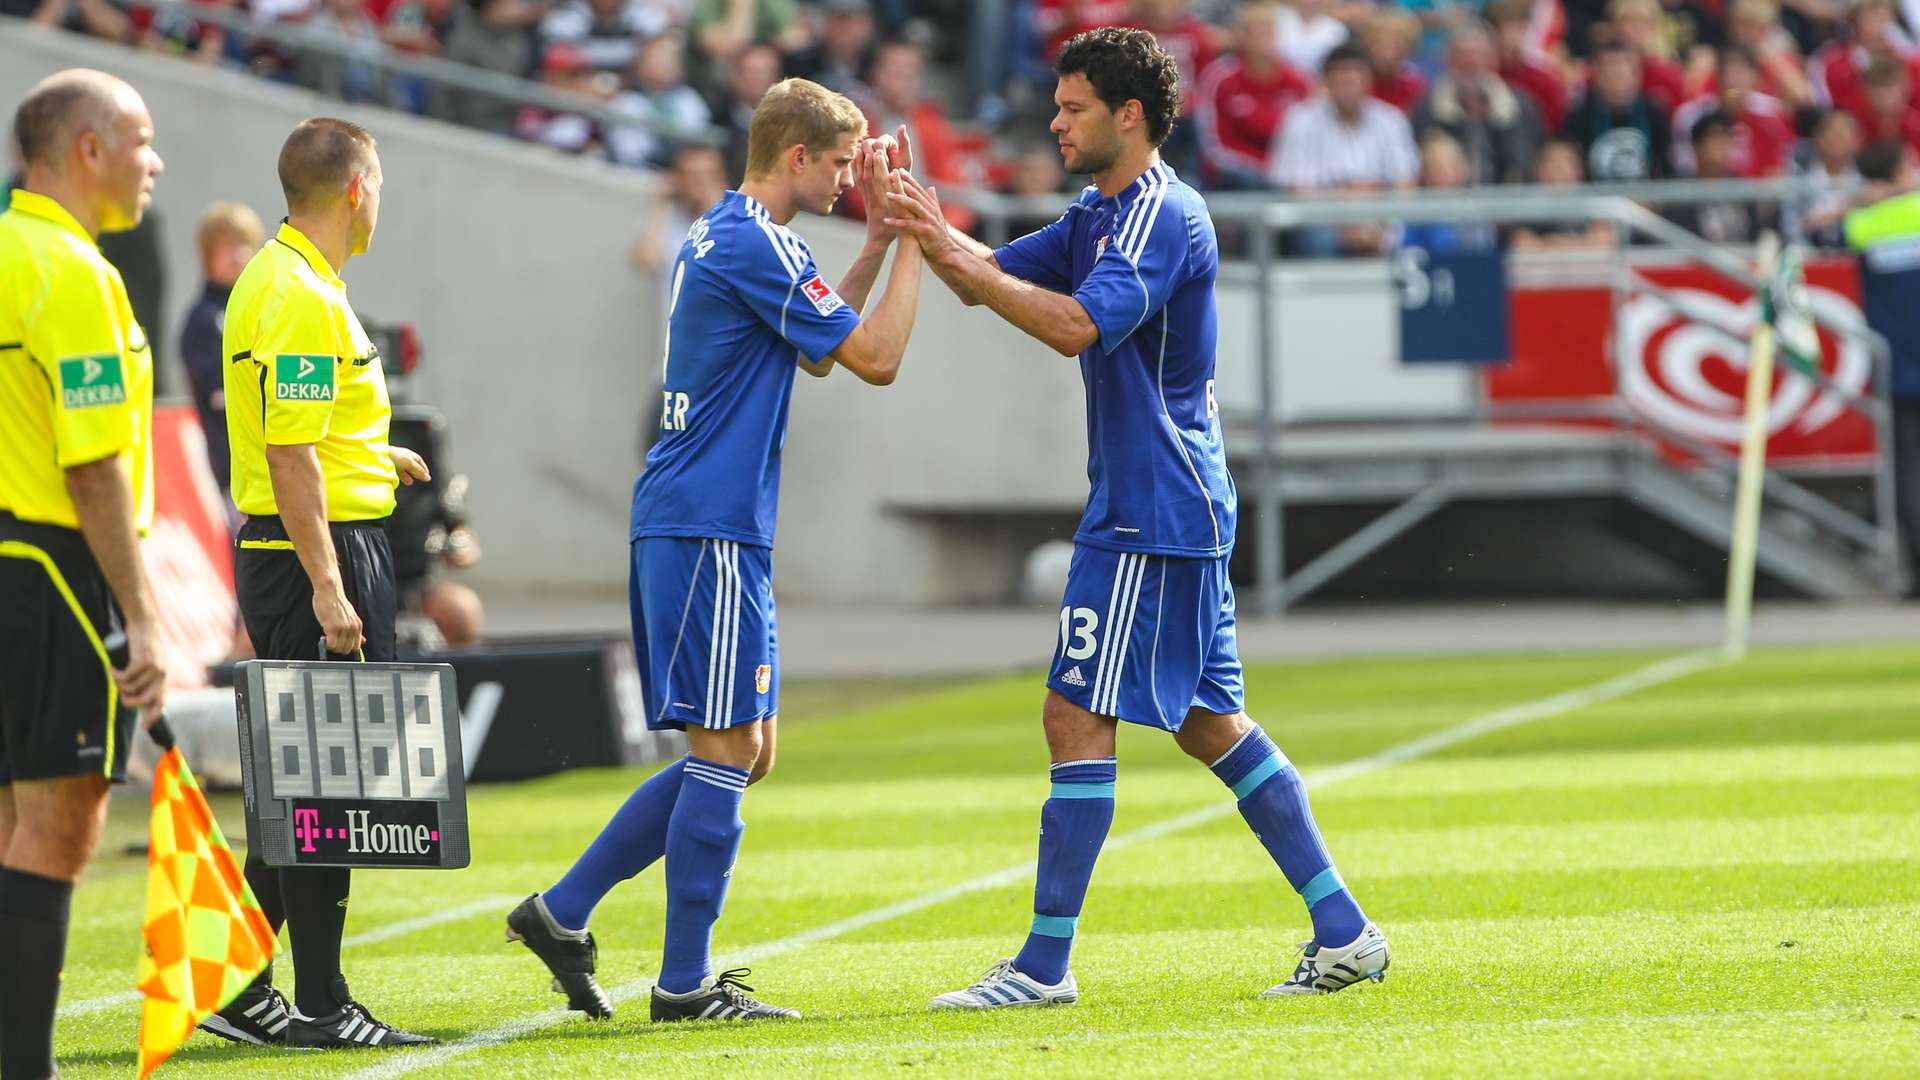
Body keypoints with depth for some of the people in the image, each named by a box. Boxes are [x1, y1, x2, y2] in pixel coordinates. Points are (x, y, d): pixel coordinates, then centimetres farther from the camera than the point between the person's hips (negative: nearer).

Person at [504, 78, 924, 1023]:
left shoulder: (717, 236, 17)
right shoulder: (756, 245, -14)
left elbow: (820, 348, 28)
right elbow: (875, 358, -14)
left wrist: (877, 241, 19)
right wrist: (910, 241, -5)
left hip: (694, 525, 10)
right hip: (709, 528, -10)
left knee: (744, 751, 13)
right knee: (727, 750, -6)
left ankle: (562, 913, 13)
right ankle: (685, 983, -2)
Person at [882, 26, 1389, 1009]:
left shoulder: (1165, 217, -16)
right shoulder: (1098, 215, 16)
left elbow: (1076, 325, -28)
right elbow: (990, 278, 16)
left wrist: (952, 253, -28)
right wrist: (926, 230, -3)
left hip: (1152, 518, -10)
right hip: (1176, 512, 10)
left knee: (1077, 720, -9)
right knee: (1209, 724, 12)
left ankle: (1045, 965, -8)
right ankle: (1343, 932, 14)